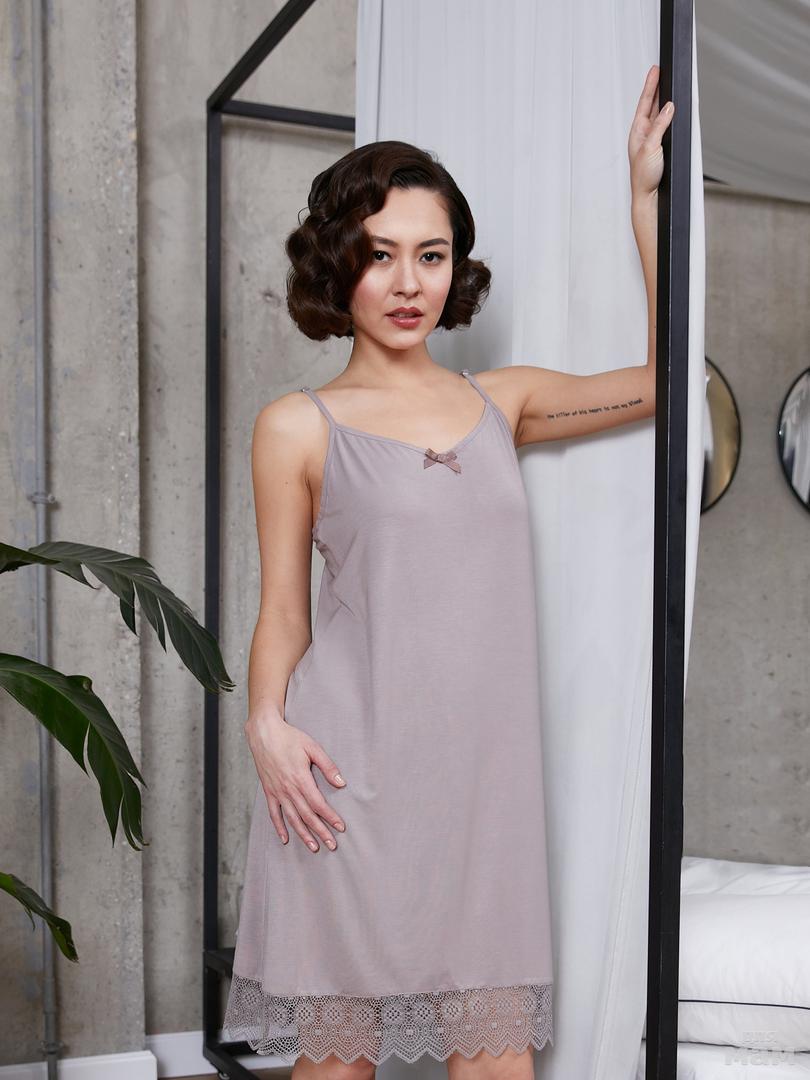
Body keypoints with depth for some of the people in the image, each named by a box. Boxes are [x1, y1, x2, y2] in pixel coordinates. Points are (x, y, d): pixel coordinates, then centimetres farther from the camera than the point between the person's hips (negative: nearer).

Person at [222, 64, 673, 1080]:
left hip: (484, 762, 3)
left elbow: (670, 376, 10)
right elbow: (282, 608, 4)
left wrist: (645, 196, 9)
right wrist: (266, 724, -13)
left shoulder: (501, 400, 12)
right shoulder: (298, 426, 3)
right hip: (349, 768, -2)